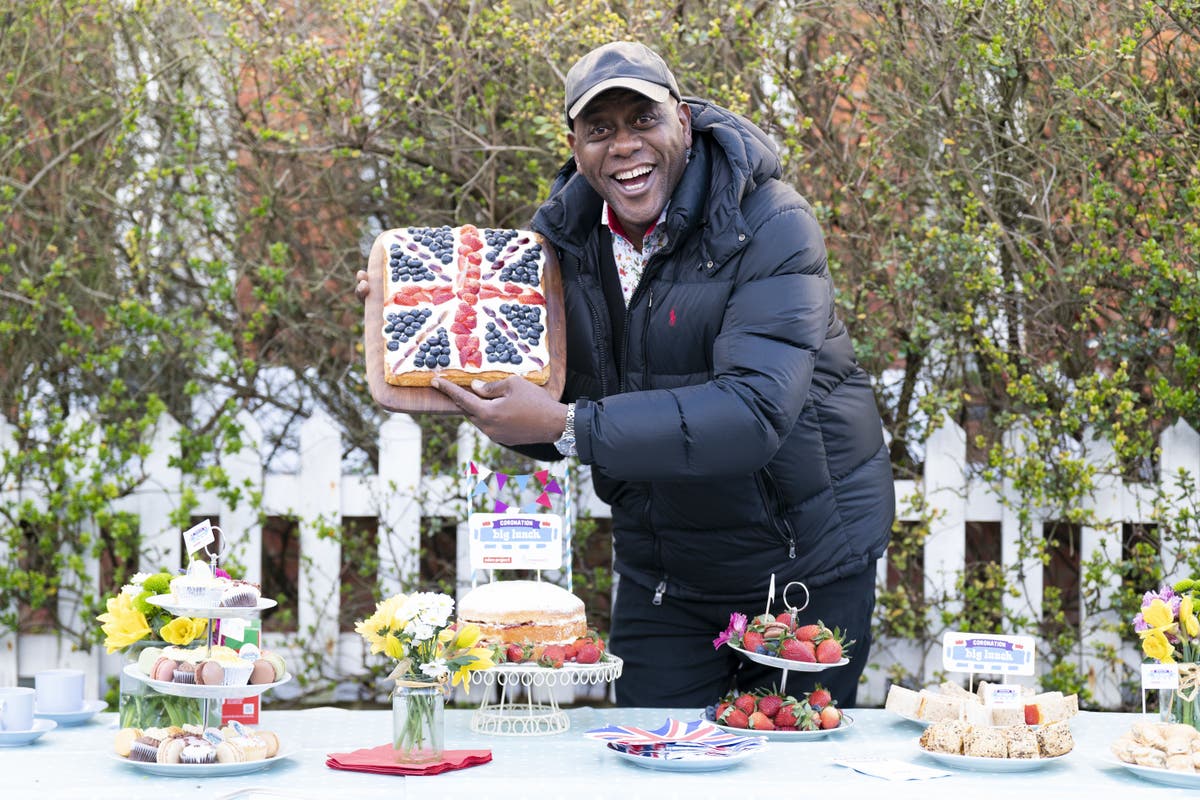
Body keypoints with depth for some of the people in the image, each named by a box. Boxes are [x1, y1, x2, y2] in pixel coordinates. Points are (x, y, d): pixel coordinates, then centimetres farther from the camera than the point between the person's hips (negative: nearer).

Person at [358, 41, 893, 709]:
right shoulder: (566, 234, -3)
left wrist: (567, 427, -36)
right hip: (661, 575, 4)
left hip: (805, 567, -4)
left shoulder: (771, 227, -21)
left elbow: (755, 411, -34)